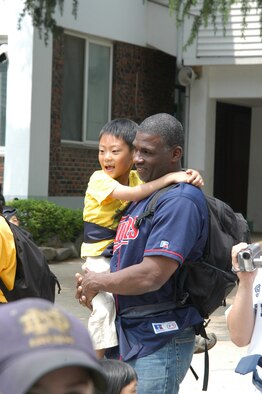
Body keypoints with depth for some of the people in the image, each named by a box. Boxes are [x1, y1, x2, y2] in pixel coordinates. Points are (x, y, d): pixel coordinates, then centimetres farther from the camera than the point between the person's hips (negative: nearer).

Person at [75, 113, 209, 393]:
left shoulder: (180, 201, -18)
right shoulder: (144, 197, 14)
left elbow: (152, 276, -25)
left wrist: (98, 281, -10)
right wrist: (89, 286, 3)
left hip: (159, 342, -9)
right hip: (128, 336, 9)